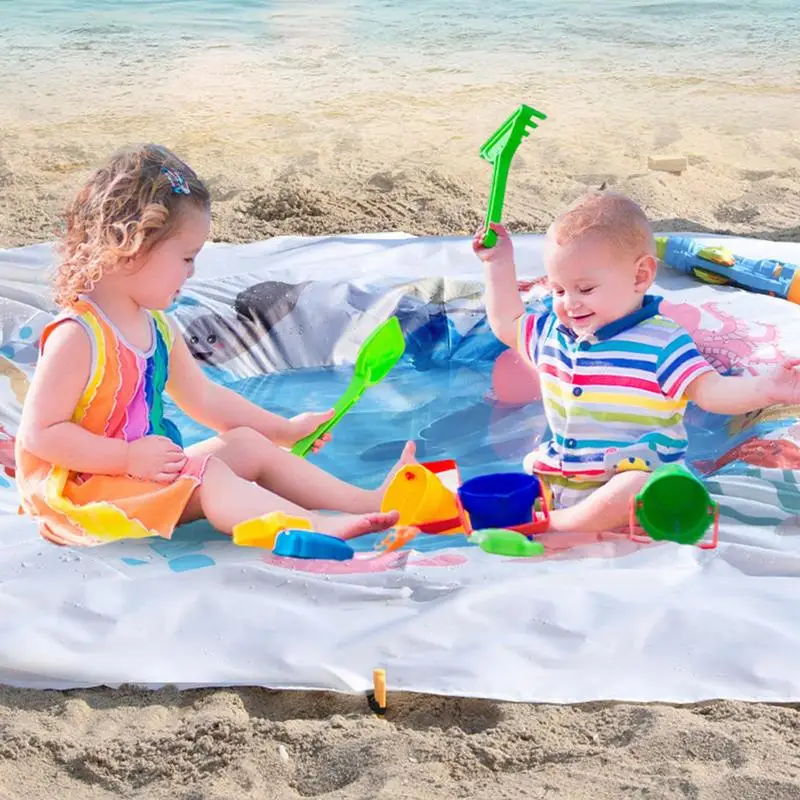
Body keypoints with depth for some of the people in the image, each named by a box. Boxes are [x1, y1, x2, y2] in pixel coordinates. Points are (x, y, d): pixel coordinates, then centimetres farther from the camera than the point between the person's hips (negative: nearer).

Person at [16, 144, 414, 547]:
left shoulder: (156, 327, 8)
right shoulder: (77, 336, -21)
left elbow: (203, 397, 18)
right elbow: (39, 432, -23)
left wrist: (284, 430, 21)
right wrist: (130, 457, -26)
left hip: (146, 469, 9)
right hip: (84, 490, -9)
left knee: (248, 444, 3)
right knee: (207, 477, -26)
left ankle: (367, 500, -2)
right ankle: (320, 526, -38)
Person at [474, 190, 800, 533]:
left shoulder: (662, 344, -11)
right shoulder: (552, 331, 7)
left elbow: (711, 391, -18)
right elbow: (506, 324, 26)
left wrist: (764, 388, -37)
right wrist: (499, 263, 21)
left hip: (636, 474, -8)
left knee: (636, 491, -35)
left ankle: (551, 525, -29)